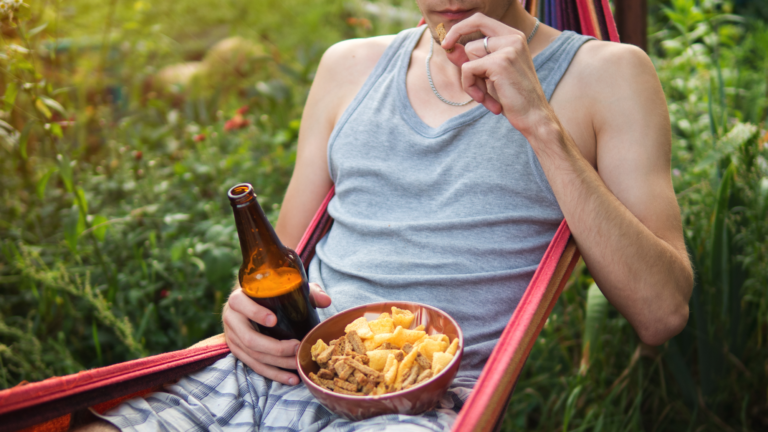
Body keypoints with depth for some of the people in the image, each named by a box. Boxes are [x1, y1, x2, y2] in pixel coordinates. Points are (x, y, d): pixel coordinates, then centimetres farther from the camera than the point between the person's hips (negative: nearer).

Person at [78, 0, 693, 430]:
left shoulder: (604, 76, 5)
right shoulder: (350, 66, 17)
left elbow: (662, 314, -5)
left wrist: (541, 124, -12)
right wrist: (250, 302, -1)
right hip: (265, 374, 4)